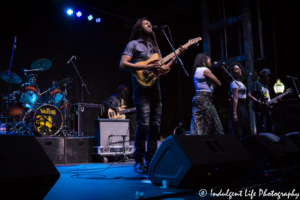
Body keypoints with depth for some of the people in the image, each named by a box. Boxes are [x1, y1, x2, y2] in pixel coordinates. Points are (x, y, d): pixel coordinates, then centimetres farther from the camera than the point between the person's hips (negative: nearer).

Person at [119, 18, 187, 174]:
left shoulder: (155, 47, 24)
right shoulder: (133, 44, 5)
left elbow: (164, 69, 19)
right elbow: (123, 64, -10)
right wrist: (146, 67, -17)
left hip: (155, 88, 7)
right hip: (142, 88, -6)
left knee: (155, 125, 3)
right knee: (143, 124, -14)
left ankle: (150, 160, 11)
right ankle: (139, 161, -3)